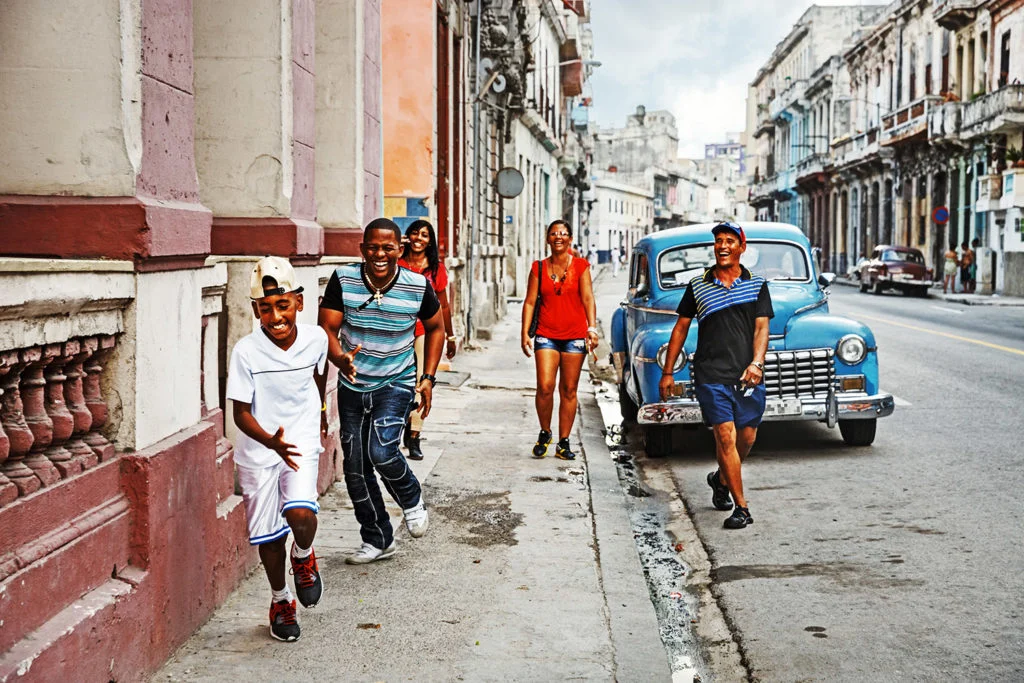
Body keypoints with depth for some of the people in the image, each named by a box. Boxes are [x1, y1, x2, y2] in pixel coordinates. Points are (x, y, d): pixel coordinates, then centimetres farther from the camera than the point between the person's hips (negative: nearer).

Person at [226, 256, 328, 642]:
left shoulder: (315, 339, -9)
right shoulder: (246, 352, -17)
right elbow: (241, 412, -15)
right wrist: (271, 441, -32)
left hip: (302, 442, 1)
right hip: (258, 451, 0)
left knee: (301, 514, -23)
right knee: (269, 534, 8)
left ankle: (304, 557, 13)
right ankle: (280, 599, 34)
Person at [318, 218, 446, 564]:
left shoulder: (419, 286, -13)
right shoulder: (342, 279, -13)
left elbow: (435, 329, 5)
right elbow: (327, 329, -13)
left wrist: (428, 377, -1)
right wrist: (340, 358, -35)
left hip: (396, 383, -3)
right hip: (352, 386, 3)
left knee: (381, 450, -24)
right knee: (355, 468, 7)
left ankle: (412, 501, 9)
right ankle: (377, 539, 27)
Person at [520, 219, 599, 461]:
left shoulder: (580, 266, 4)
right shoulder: (539, 268, 8)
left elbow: (588, 299, -1)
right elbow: (530, 302, 6)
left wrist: (592, 328, -13)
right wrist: (525, 333, -3)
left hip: (575, 335, 0)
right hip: (546, 335, 0)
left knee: (569, 390, 3)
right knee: (545, 387, -11)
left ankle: (563, 443, 11)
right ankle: (545, 433, 13)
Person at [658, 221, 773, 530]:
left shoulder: (757, 285, 8)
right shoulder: (697, 286, 7)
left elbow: (761, 328, -1)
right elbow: (681, 328, 12)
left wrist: (756, 363, -18)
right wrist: (667, 373, 11)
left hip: (748, 376, 2)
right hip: (711, 375, -2)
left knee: (747, 438, 7)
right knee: (726, 435, -10)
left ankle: (721, 479, 37)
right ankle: (741, 507, -5)